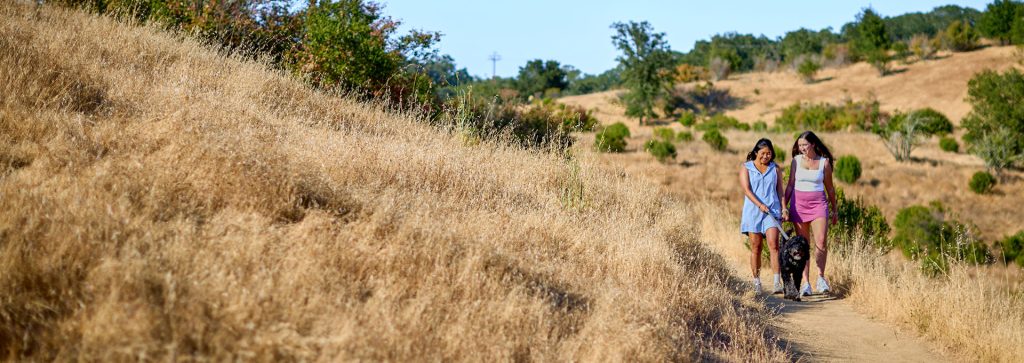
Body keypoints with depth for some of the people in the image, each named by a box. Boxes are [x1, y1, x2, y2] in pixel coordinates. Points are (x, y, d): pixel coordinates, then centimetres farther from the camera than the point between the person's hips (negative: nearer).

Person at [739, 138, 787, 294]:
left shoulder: (775, 169, 13)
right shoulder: (746, 168, 6)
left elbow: (780, 190, 13)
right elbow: (746, 190, -5)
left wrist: (784, 208, -1)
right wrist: (760, 205, -17)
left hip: (772, 210, 0)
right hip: (753, 211, 0)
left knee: (773, 245, -13)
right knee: (755, 247, 3)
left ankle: (777, 283, -19)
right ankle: (756, 282, 10)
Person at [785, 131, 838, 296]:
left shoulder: (824, 162, 1)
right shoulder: (796, 160, 5)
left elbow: (830, 188, 10)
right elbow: (790, 185, 9)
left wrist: (834, 210, 14)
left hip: (819, 204, -1)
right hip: (799, 204, 1)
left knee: (821, 242, -16)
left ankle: (820, 278, -3)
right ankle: (806, 283, 2)